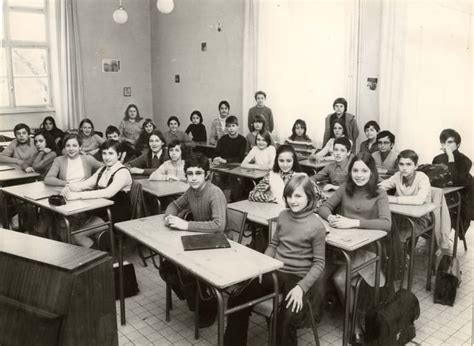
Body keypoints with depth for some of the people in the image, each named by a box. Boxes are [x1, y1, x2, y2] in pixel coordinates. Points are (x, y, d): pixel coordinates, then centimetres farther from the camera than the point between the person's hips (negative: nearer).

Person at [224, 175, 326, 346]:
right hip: (275, 271, 5)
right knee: (236, 299, -8)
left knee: (286, 322, -29)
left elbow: (319, 263, -10)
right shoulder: (283, 216, 5)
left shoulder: (317, 226, -12)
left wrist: (301, 287, -21)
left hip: (297, 277, -5)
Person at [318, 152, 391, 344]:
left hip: (366, 247, -3)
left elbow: (386, 223, -19)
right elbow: (324, 207, 6)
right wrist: (331, 217, -19)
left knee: (339, 278, -26)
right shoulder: (345, 188, 7)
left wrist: (353, 222, -28)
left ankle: (356, 323, -5)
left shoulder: (379, 194, -4)